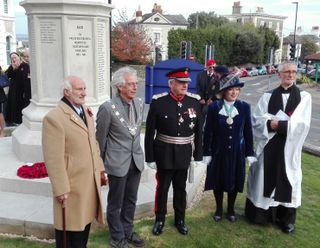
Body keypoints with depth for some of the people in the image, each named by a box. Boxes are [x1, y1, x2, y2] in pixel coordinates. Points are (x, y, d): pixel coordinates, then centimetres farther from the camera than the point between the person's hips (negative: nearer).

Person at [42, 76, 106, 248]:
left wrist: (100, 167, 15)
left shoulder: (86, 111, 8)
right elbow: (54, 159, -20)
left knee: (85, 219, 22)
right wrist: (61, 189, -19)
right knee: (71, 228, 10)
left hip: (90, 180, 8)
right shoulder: (54, 118, -19)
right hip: (72, 183, -7)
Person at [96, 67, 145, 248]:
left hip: (136, 160, 5)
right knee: (115, 203, 13)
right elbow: (100, 138, -8)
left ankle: (128, 231, 40)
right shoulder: (108, 108, -18)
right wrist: (101, 163, 0)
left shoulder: (140, 103, -1)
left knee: (131, 200, 20)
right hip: (117, 162, -5)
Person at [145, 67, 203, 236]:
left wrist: (198, 155, 3)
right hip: (164, 154, -2)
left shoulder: (195, 101, -4)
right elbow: (150, 132, -8)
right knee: (162, 188, 13)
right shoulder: (158, 102, -12)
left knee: (180, 188, 17)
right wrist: (150, 157, -7)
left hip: (184, 155, 2)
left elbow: (198, 131, 2)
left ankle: (180, 219, 36)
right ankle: (160, 220, 33)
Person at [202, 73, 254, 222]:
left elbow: (248, 131, 0)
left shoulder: (244, 107, -5)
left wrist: (250, 153, 0)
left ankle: (231, 209, 35)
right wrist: (207, 153, -7)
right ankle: (219, 209, 32)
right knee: (218, 181, 11)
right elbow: (208, 132, -6)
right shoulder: (214, 107, -9)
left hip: (237, 152, 1)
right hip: (218, 152, -1)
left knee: (234, 181, 13)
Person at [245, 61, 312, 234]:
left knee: (287, 180, 7)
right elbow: (257, 119, -3)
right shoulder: (268, 96, 4)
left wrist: (279, 124, -15)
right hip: (268, 145, 1)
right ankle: (262, 212, 24)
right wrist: (270, 124, -20)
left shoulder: (304, 97, 0)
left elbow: (302, 124, -10)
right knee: (265, 178, 8)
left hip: (289, 146, -1)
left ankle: (287, 219, 22)